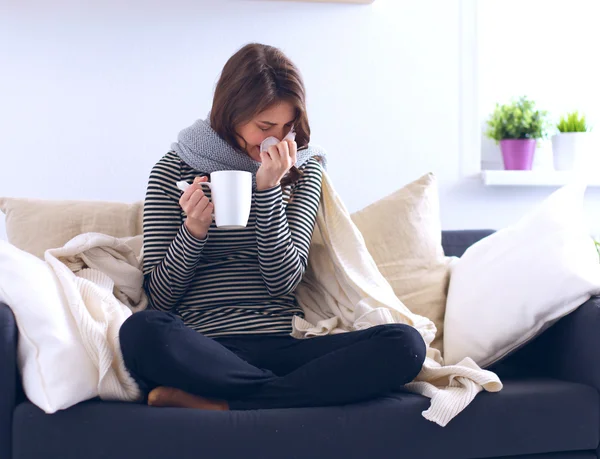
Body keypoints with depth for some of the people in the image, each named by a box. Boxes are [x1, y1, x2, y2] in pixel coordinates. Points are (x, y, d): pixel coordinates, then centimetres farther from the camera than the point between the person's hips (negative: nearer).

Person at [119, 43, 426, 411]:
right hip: (206, 349, -2)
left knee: (405, 344, -24)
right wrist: (194, 229, -14)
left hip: (284, 345, 3)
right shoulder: (174, 170, 5)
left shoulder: (303, 170, 12)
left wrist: (268, 188, -9)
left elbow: (284, 281, 0)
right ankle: (298, 391, -20)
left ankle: (214, 404, -25)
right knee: (143, 331, -36)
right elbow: (160, 298, 3)